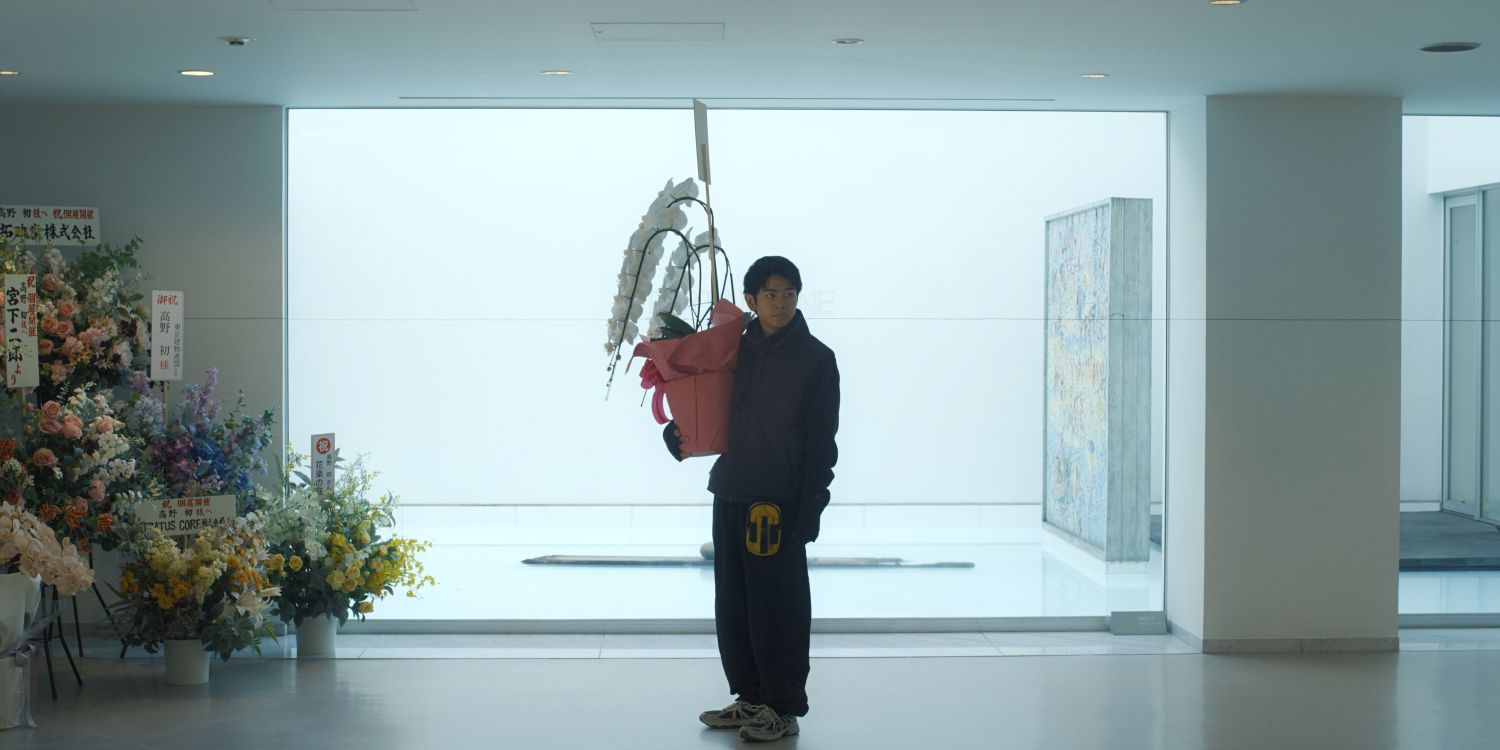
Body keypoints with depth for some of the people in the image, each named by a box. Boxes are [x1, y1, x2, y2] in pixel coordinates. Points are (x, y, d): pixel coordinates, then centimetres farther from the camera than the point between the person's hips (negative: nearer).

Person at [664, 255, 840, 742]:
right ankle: (750, 698, 23)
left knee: (777, 606, -4)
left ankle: (785, 709, 5)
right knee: (732, 605, 11)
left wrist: (809, 509, -14)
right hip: (730, 496, 6)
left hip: (779, 501, -6)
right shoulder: (737, 350, 11)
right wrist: (678, 433, 2)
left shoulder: (816, 359, -4)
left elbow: (821, 443, -7)